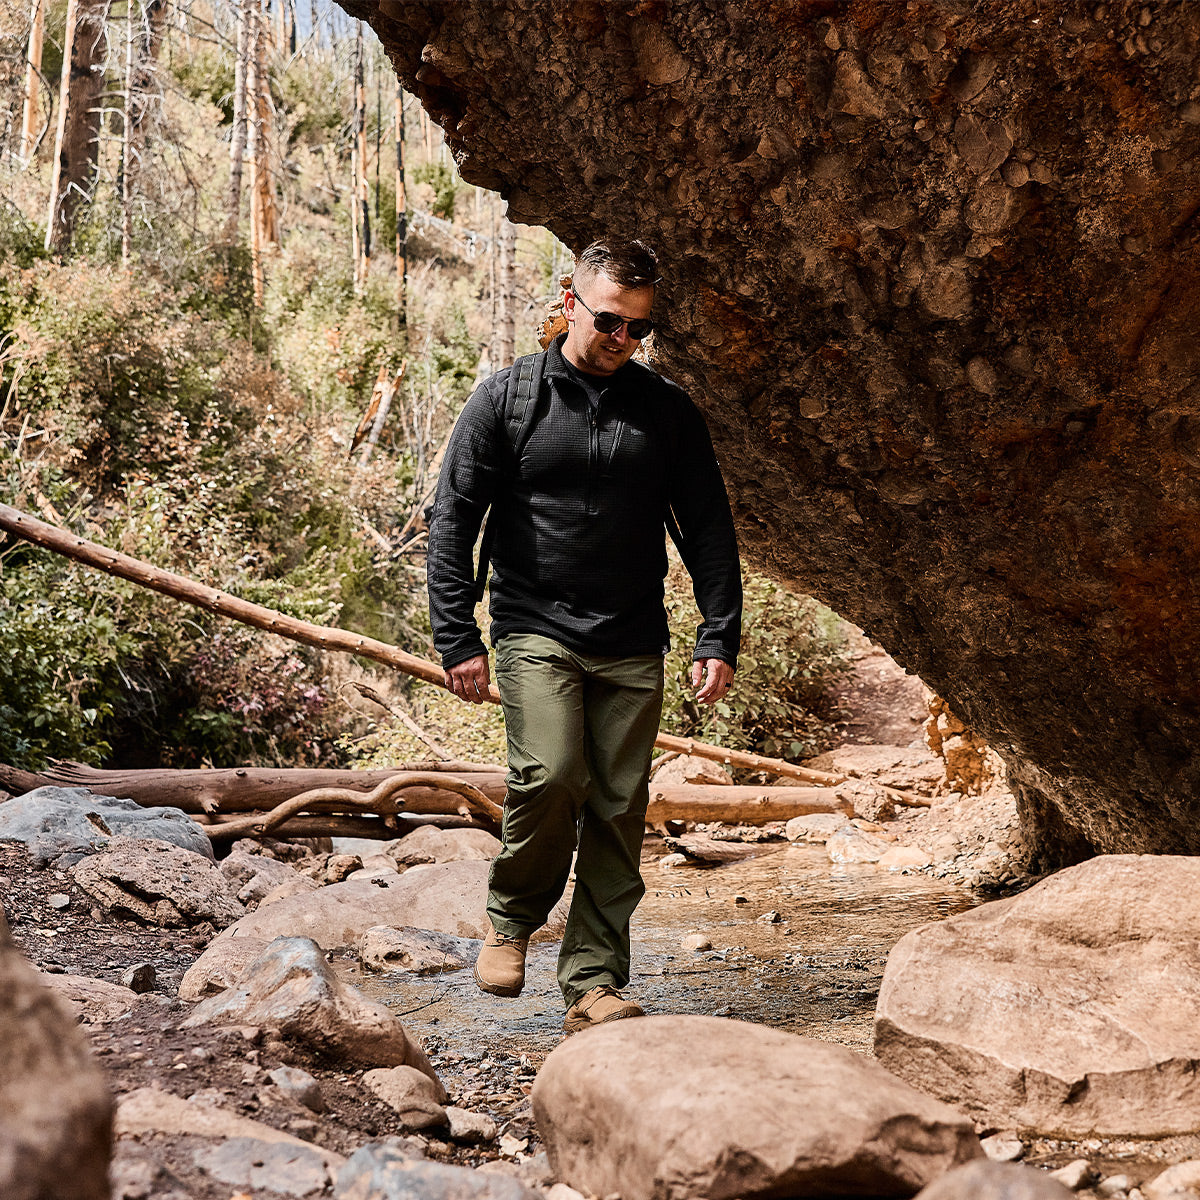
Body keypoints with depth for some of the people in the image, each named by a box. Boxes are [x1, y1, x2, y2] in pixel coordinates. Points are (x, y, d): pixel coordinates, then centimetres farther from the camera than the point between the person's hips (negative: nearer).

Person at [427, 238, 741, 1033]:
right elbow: (453, 520, 1)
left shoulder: (668, 412, 9)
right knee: (550, 775, -20)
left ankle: (594, 982, 9)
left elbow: (709, 530, 12)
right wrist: (458, 639, -7)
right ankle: (513, 917, 7)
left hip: (633, 647, 3)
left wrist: (720, 639, 2)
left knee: (619, 810, 0)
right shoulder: (507, 399, 2)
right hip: (535, 631, -3)